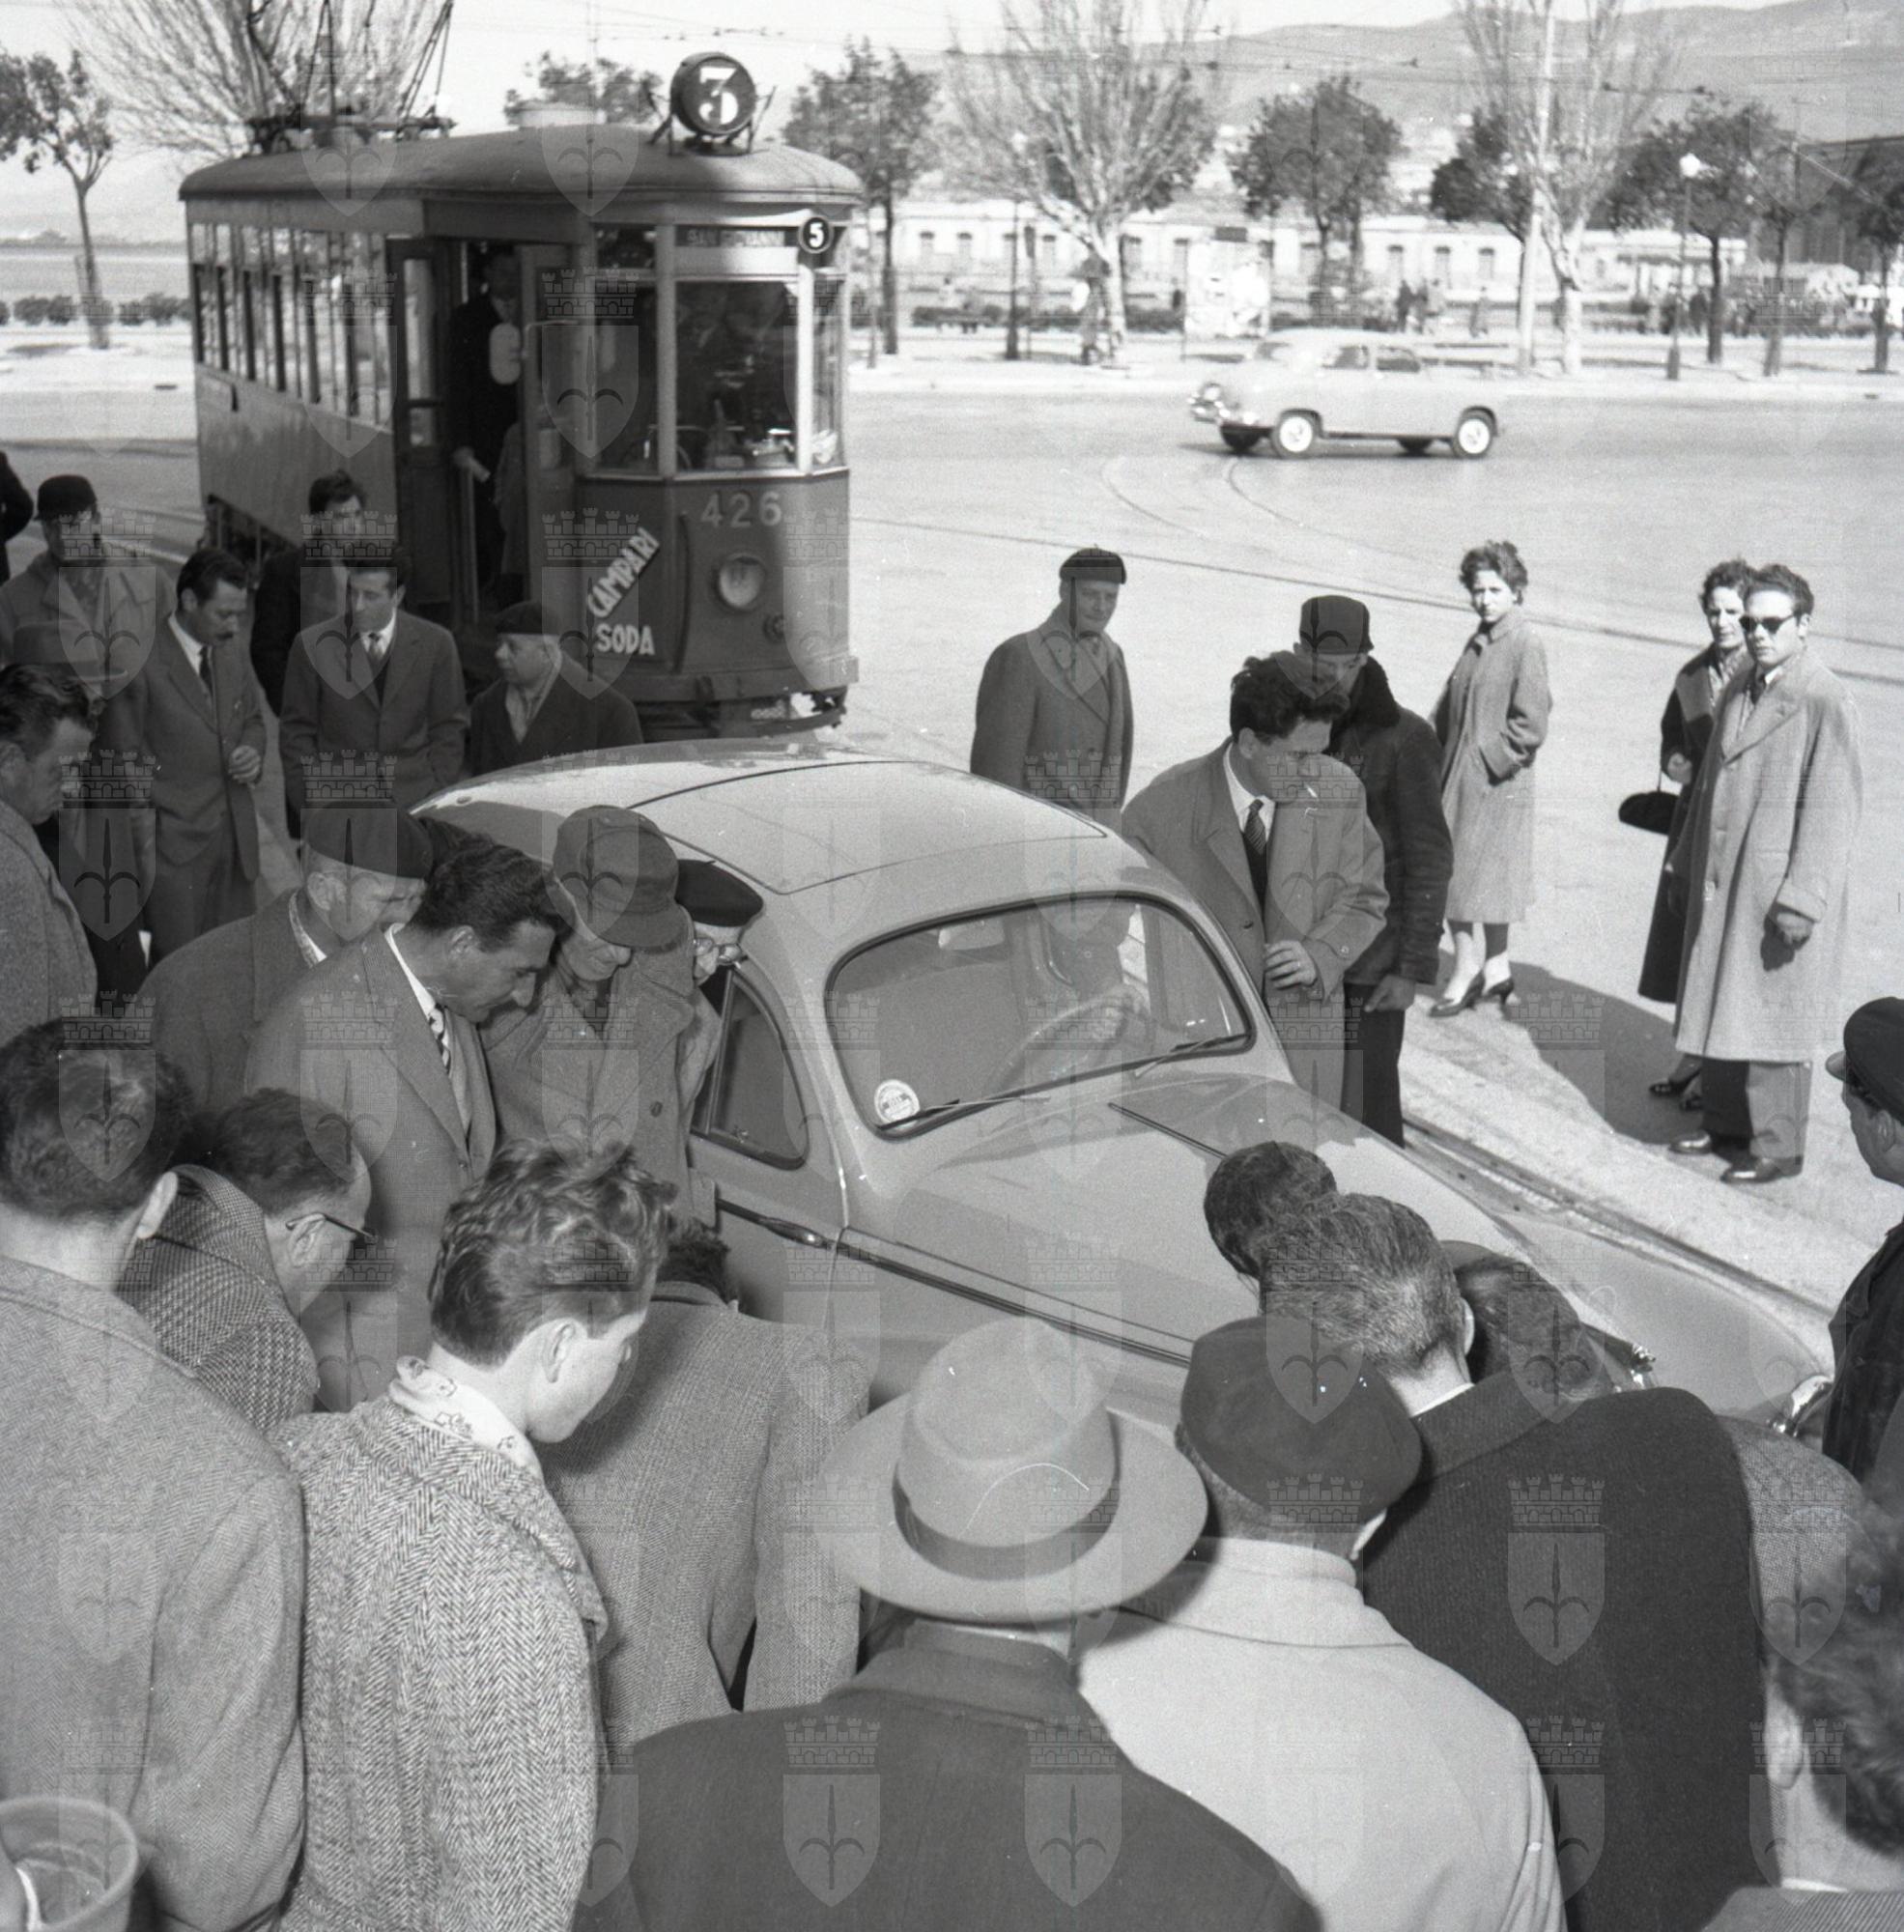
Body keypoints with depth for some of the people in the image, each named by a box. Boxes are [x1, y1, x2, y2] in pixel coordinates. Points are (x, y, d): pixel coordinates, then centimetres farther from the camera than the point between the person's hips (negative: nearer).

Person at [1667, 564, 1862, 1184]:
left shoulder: (1824, 702, -15)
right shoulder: (1737, 692, 11)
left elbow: (1831, 808, -18)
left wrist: (1802, 899, -21)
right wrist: (1686, 863, 20)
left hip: (1780, 893, -8)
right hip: (1721, 885, 8)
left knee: (1770, 1016, 0)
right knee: (1720, 1010, 16)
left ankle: (1777, 1146, 12)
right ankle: (1725, 1124, 30)